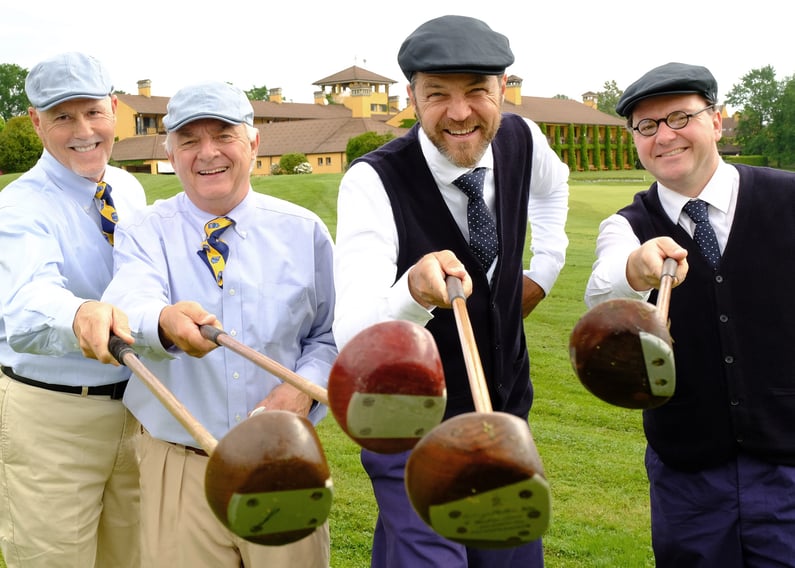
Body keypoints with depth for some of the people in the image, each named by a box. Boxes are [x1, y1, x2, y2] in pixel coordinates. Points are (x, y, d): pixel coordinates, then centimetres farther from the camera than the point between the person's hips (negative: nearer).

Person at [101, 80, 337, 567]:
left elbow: (330, 333, 7)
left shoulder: (305, 231, 2)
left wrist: (305, 386, -14)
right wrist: (165, 322, -46)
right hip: (180, 468, 0)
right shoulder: (144, 234, -2)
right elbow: (130, 301, -23)